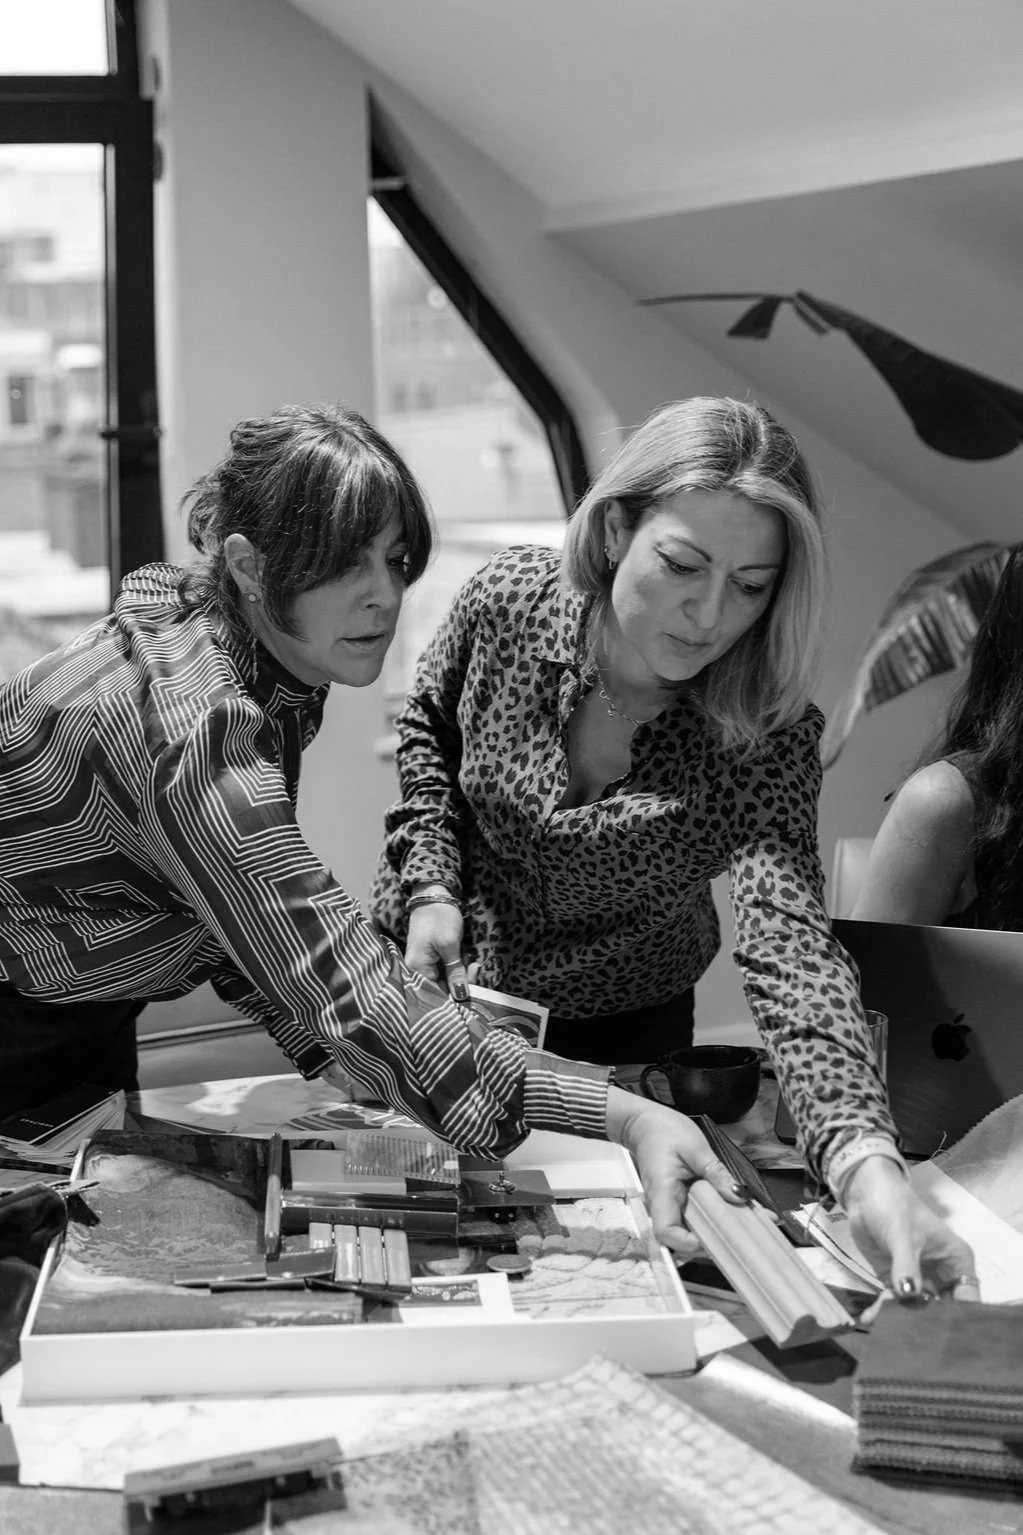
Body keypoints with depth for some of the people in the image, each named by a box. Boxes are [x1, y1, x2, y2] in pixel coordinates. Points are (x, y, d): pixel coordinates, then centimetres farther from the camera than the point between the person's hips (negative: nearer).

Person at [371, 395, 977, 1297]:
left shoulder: (770, 738, -28)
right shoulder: (508, 605, -23)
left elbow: (791, 946, -41)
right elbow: (426, 728, -1)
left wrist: (865, 1158, -56)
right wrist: (431, 884, -14)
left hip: (623, 1037, -1)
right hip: (441, 982, 1)